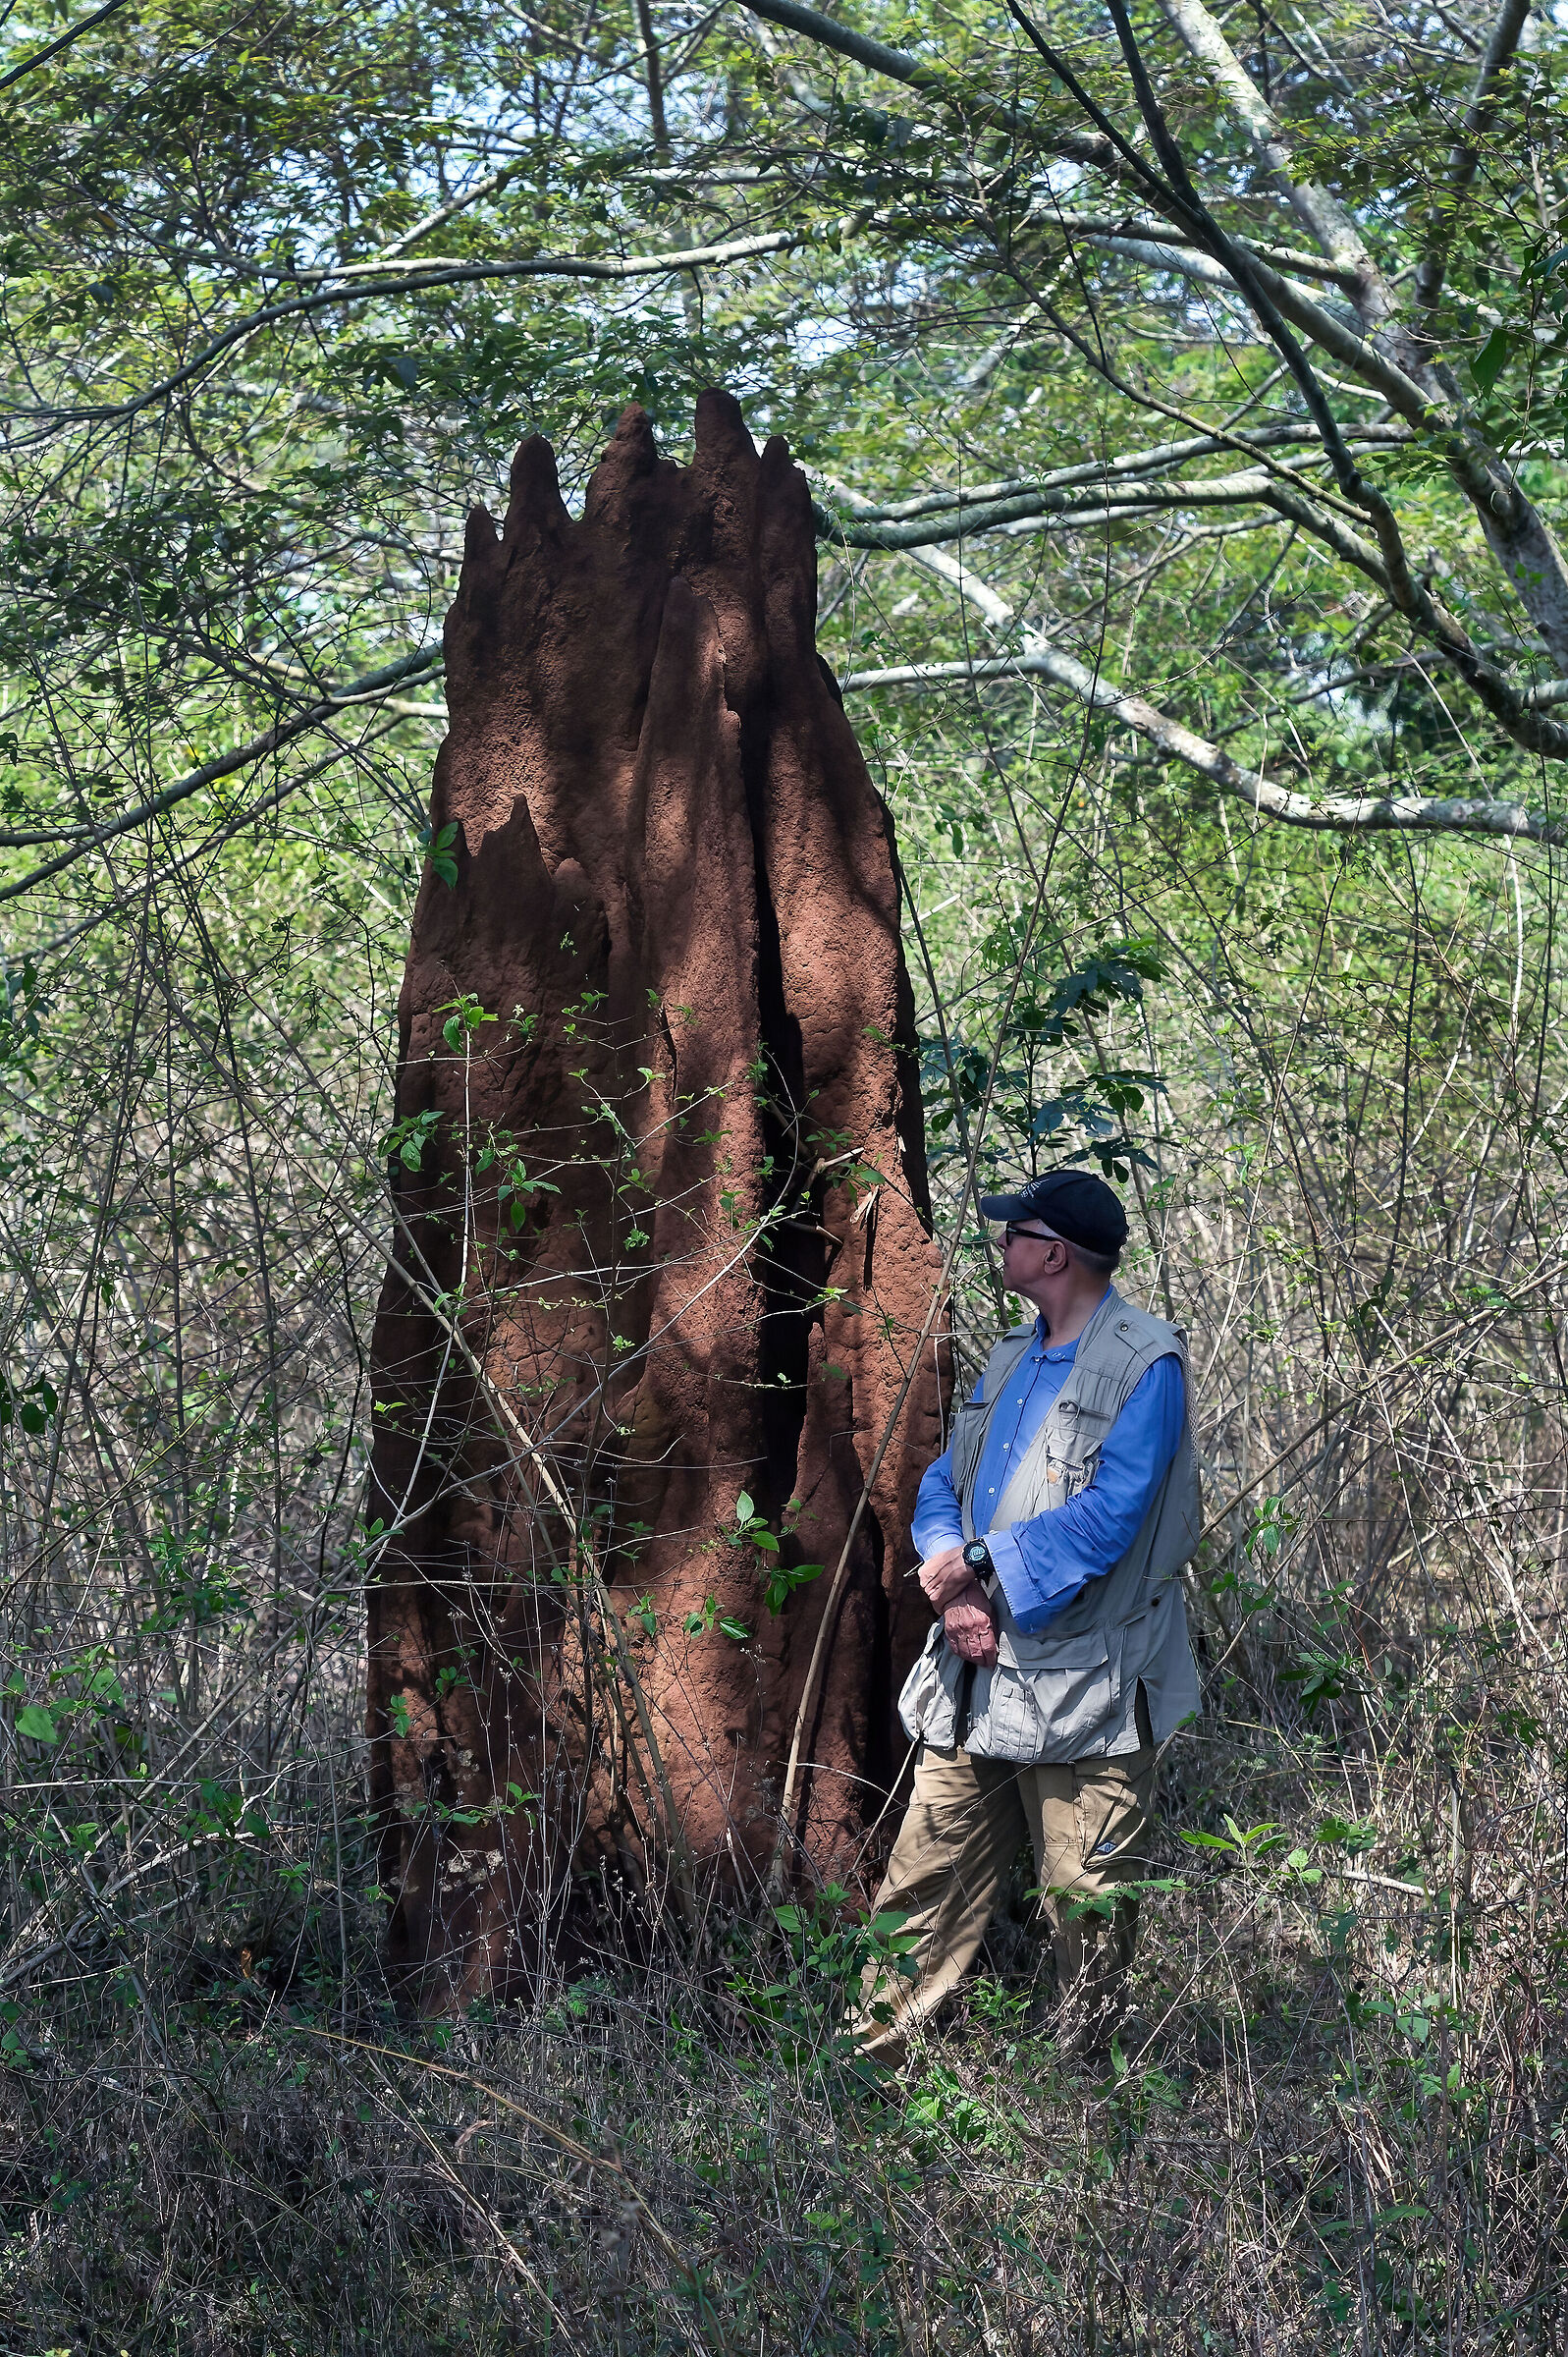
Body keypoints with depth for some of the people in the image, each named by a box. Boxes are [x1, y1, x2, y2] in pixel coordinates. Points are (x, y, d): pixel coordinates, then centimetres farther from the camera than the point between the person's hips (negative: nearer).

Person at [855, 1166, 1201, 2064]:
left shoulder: (1145, 1365, -10)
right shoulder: (1014, 1358, 15)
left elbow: (1108, 1517, -20)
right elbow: (945, 1483, 14)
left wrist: (980, 1563, -15)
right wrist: (955, 1586, -6)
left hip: (1085, 1687, -7)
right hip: (978, 1672, 7)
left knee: (1089, 1910, 3)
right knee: (923, 1887, 9)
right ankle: (872, 2060, 16)